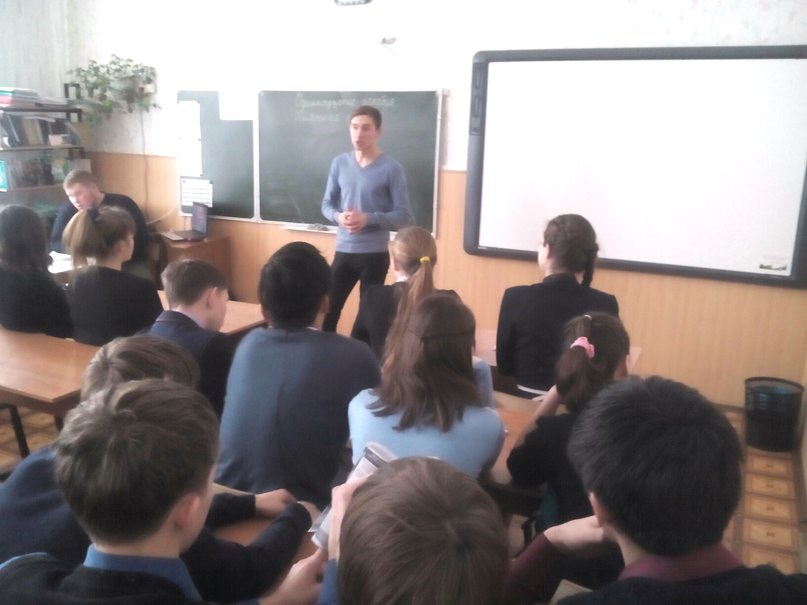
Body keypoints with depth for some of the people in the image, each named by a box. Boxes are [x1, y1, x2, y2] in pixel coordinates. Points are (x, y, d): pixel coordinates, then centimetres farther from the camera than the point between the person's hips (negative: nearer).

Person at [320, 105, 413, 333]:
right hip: (343, 251, 3)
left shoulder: (391, 169, -8)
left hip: (375, 254, -3)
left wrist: (368, 218, -21)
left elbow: (404, 216, -9)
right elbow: (327, 203, 11)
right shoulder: (339, 163, 4)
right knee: (328, 311, 6)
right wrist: (338, 216, -12)